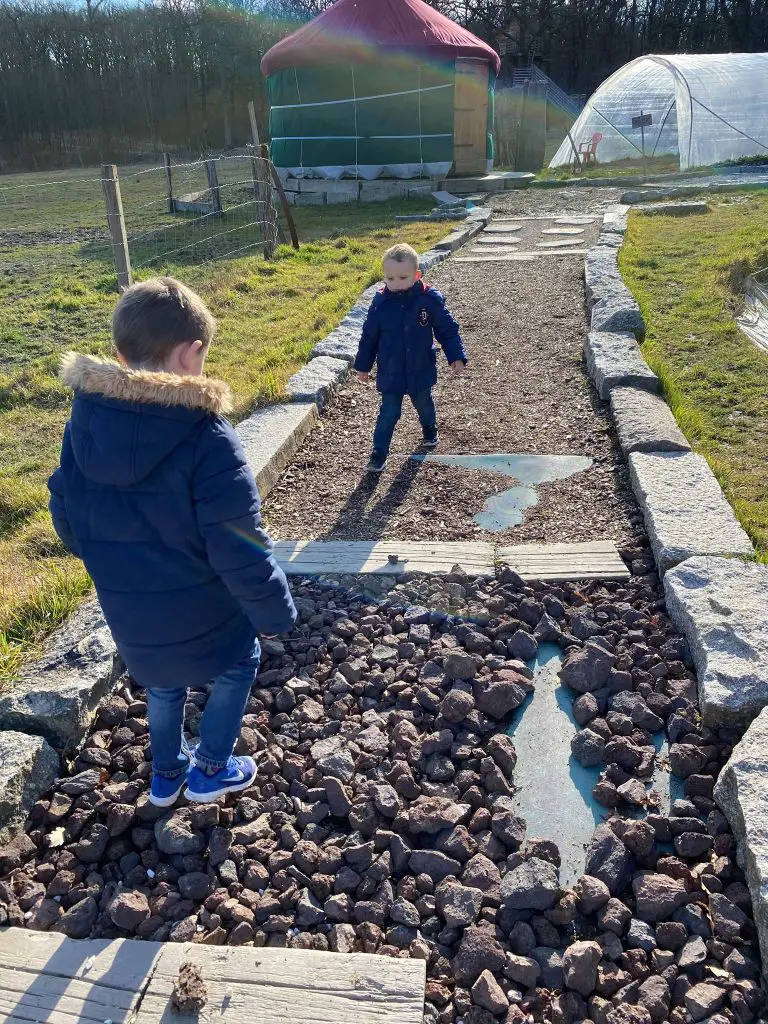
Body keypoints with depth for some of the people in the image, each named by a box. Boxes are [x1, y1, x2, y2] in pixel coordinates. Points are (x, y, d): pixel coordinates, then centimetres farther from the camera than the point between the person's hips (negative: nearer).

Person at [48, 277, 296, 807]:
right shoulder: (206, 436, -27)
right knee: (238, 665, 26)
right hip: (203, 612, -5)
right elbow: (240, 550, -24)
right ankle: (212, 770, 37)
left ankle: (167, 773, 50)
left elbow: (67, 519, 4)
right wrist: (275, 612, -9)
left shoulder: (84, 422, -9)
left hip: (128, 614, 5)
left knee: (163, 682, 31)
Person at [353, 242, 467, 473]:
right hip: (390, 373, -1)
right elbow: (369, 336, -1)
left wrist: (456, 357, -12)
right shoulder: (381, 303, -12)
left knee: (424, 403, 23)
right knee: (389, 413, 1)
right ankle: (379, 452, 9)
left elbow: (448, 330, -6)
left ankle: (429, 429, 52)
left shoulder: (430, 300, -14)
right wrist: (363, 366, 5)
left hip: (421, 370, 1)